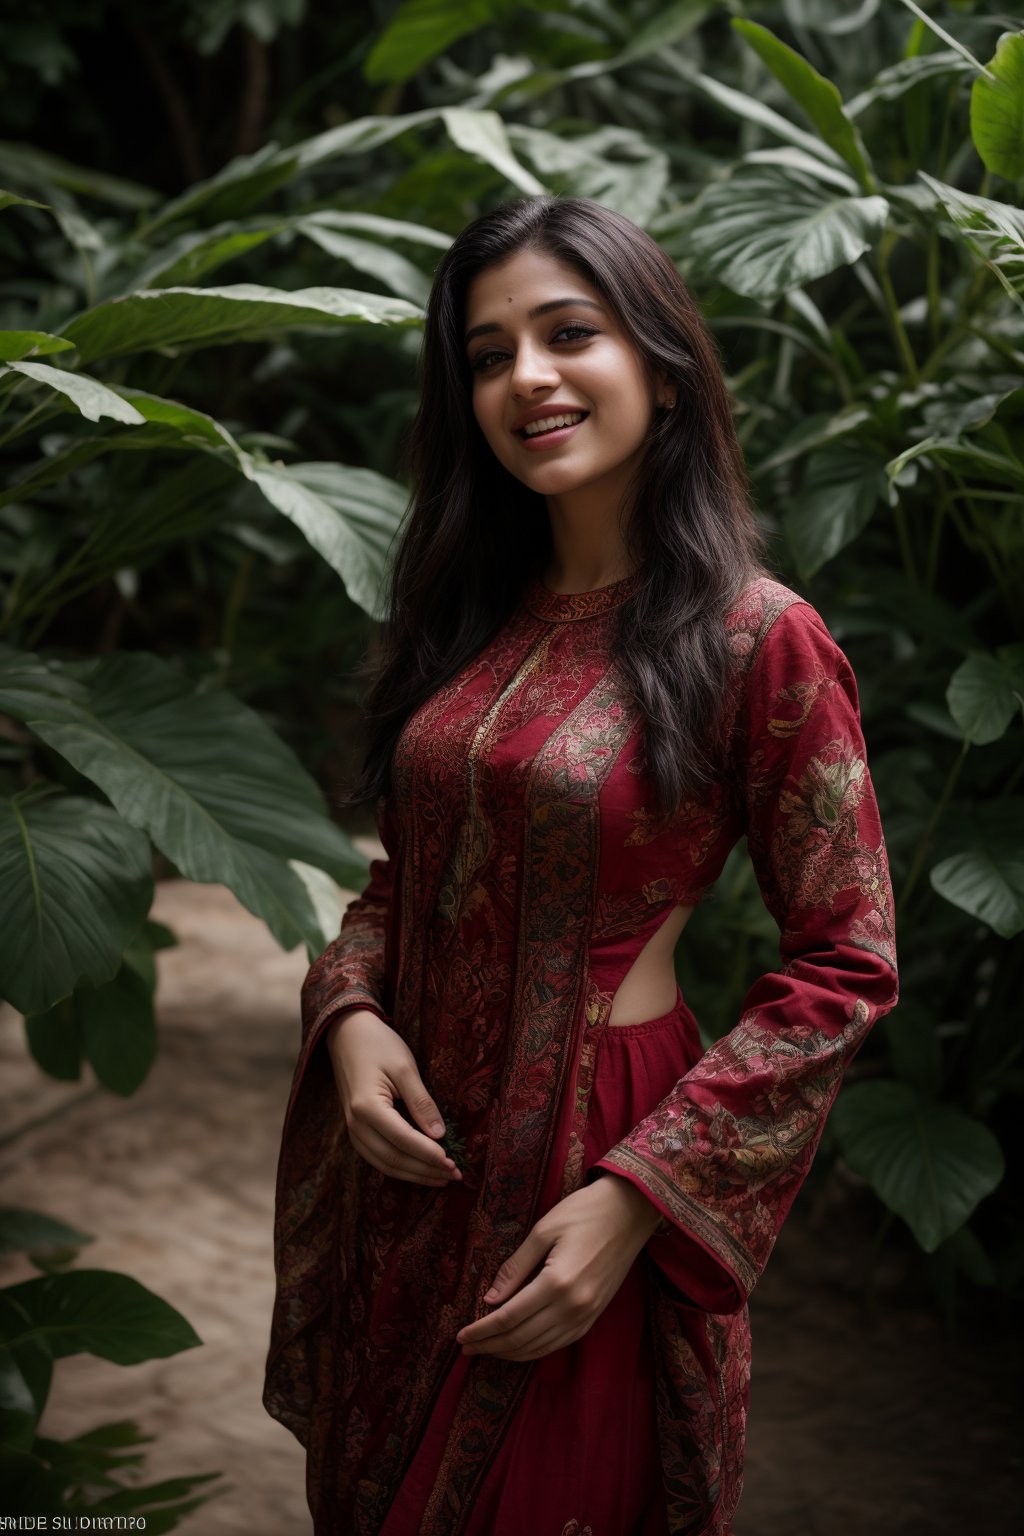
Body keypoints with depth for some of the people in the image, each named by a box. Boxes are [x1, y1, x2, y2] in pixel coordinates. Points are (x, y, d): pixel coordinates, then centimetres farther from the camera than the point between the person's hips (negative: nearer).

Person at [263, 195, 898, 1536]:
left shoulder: (760, 641, -15)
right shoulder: (464, 616, 5)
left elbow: (842, 969, -14)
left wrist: (633, 1199, -19)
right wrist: (350, 1013, -8)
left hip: (580, 1170, -6)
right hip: (410, 1149, 6)